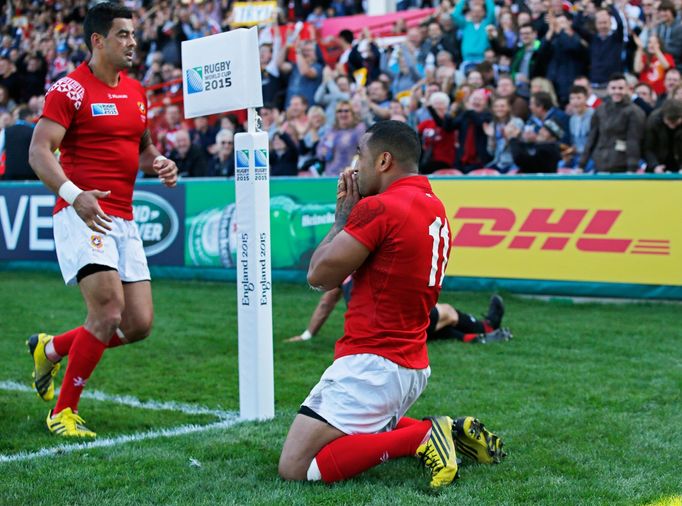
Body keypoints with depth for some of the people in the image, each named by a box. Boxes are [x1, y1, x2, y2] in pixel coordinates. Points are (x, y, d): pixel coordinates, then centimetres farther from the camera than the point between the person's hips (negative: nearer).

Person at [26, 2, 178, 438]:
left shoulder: (136, 91, 16)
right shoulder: (71, 89, -7)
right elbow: (39, 151, -14)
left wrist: (160, 164, 5)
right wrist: (73, 194, -31)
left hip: (123, 219, 8)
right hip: (81, 215, -7)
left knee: (140, 323, 2)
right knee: (109, 310, -19)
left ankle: (51, 349, 26)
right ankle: (63, 411, -2)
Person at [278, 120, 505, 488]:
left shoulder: (377, 208, -17)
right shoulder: (435, 209, 12)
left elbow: (320, 275, -10)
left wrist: (342, 215, 1)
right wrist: (352, 214, 10)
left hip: (371, 360, -10)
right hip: (414, 364, 10)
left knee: (295, 468, -9)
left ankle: (423, 436, -14)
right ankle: (451, 433, 12)